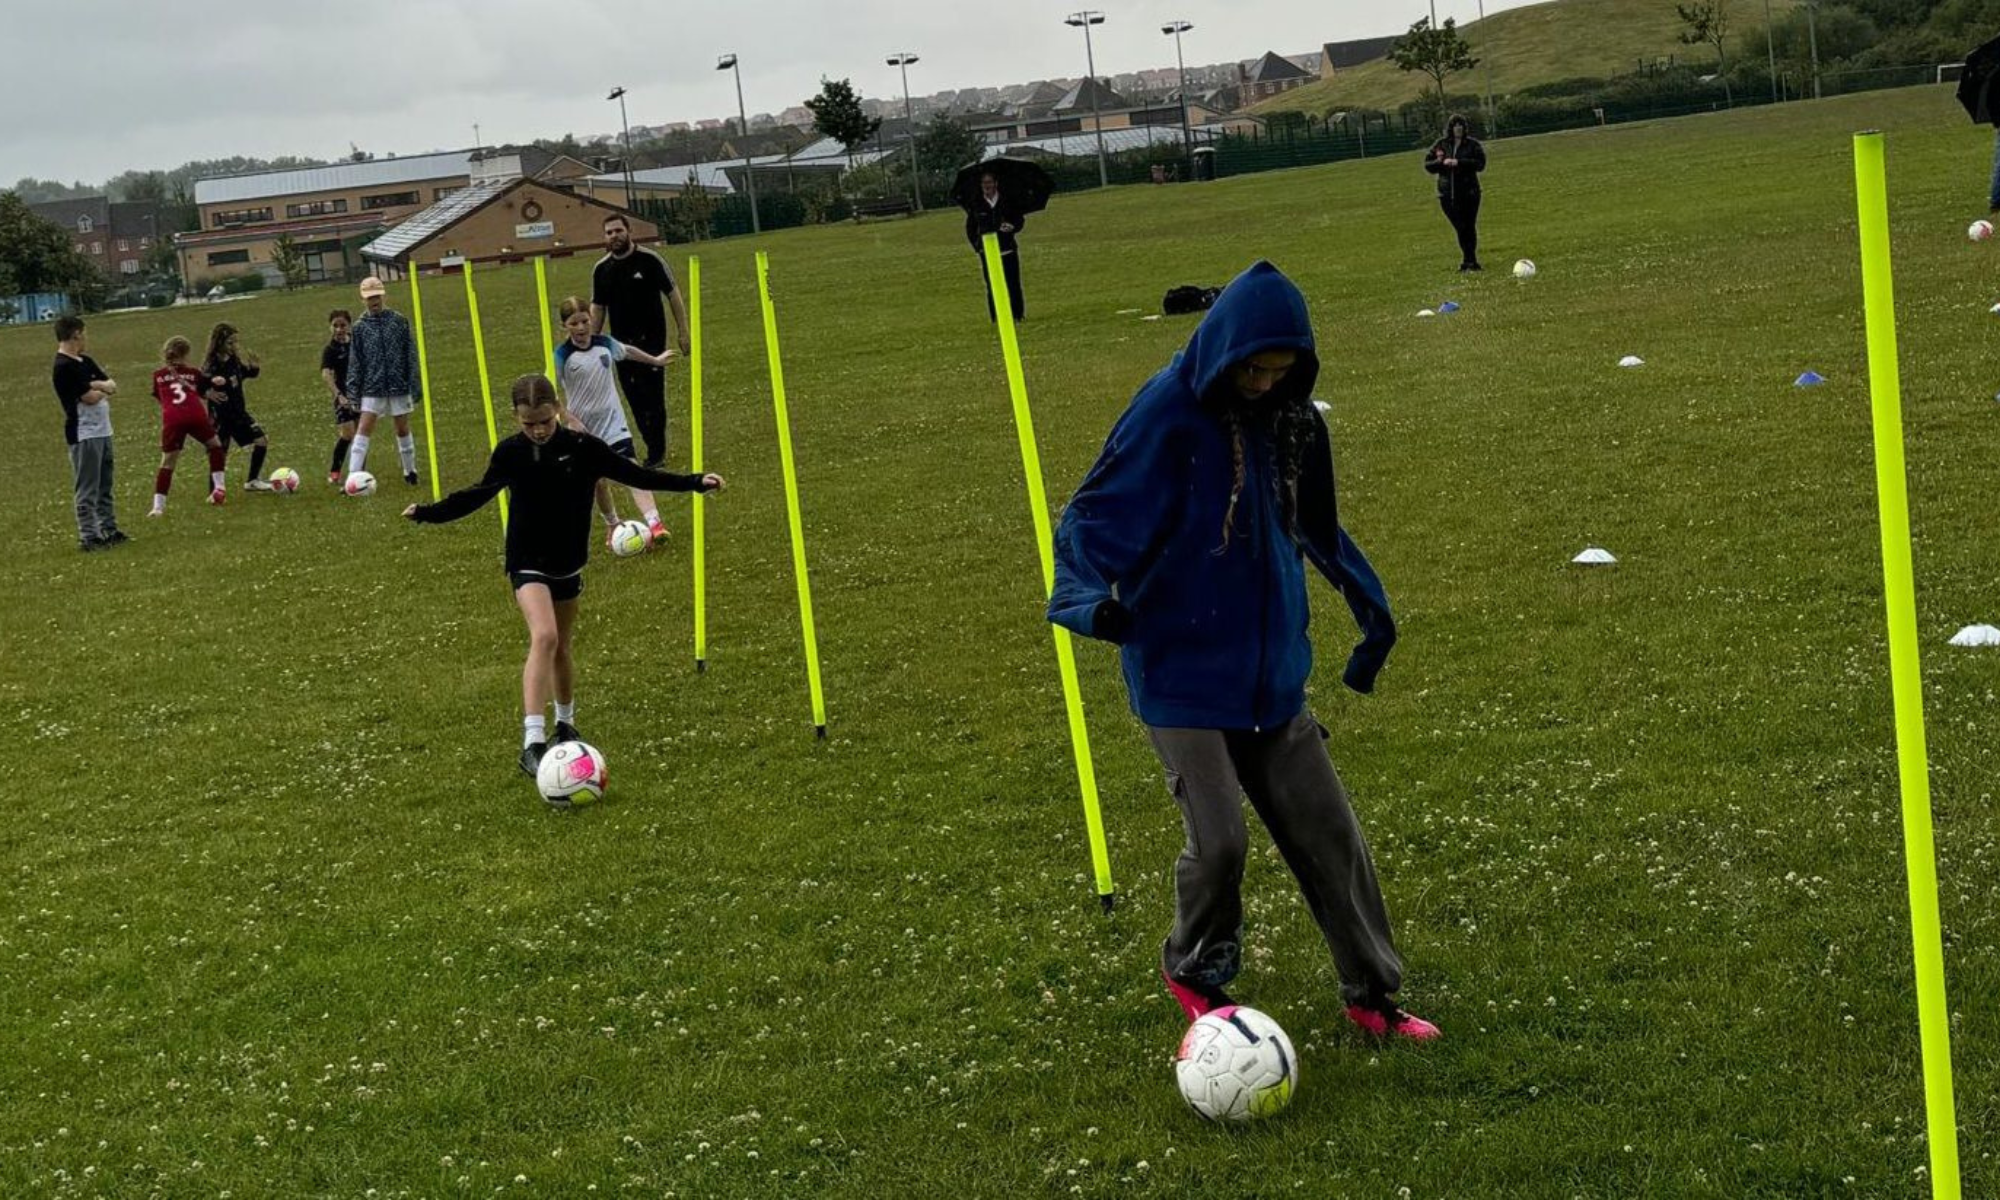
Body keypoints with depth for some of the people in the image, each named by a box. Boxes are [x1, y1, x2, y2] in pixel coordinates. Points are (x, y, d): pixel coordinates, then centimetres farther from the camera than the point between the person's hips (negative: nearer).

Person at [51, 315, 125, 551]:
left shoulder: (85, 362, 14)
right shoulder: (64, 367, -16)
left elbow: (113, 386, 9)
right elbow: (90, 397, -19)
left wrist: (96, 385, -12)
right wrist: (104, 389, 2)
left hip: (102, 431, 9)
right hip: (84, 434, -9)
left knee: (104, 486, 15)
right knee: (88, 489, -7)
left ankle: (109, 530, 23)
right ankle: (88, 537, -4)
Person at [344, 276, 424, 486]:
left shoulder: (398, 321, 0)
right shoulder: (359, 328, 1)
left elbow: (411, 356, 2)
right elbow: (354, 363, 3)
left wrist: (416, 385, -1)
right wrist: (352, 394, -1)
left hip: (399, 386, 0)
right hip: (372, 388, 0)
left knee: (403, 429, 10)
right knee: (363, 431, -9)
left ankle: (410, 471, 27)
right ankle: (353, 477, -13)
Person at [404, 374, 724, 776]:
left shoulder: (583, 448, -10)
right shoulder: (509, 454, -8)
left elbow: (634, 474, -4)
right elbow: (480, 493, 8)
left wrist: (695, 482, -7)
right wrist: (430, 513, 5)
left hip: (568, 563, 2)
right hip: (528, 563, -2)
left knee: (561, 646, 16)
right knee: (544, 637, -22)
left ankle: (565, 723, 39)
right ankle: (533, 740, -28)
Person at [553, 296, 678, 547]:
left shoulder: (605, 344, -2)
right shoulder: (562, 355, -13)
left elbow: (628, 351, 20)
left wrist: (655, 360, 35)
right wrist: (570, 419, -21)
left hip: (614, 422, 1)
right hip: (583, 427, -1)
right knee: (599, 480, 10)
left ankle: (654, 523, -25)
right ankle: (613, 526, 31)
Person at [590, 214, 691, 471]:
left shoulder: (649, 260, -7)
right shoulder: (601, 269, 5)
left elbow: (673, 294, -2)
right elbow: (597, 307, 12)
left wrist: (682, 331, -6)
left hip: (651, 340, -4)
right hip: (621, 343, 4)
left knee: (652, 396, -5)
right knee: (634, 398, 6)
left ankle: (656, 452, 2)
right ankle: (654, 447, 16)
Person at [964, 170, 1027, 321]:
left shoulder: (1007, 201, 2)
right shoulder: (976, 205, 3)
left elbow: (1020, 219, 10)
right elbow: (970, 228, 11)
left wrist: (1013, 227, -13)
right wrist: (977, 246, 0)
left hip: (1008, 249, 0)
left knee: (1013, 285, 1)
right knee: (992, 287, -1)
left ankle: (1018, 315, 10)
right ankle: (996, 318, 3)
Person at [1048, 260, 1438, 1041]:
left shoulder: (1289, 418, 2)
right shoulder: (1168, 413, -15)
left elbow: (1314, 526, 18)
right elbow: (1094, 517, -13)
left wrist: (1369, 604, 14)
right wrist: (1093, 595, -30)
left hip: (1271, 670, 6)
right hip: (1182, 674, -6)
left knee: (1328, 831, 6)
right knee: (1219, 839, -11)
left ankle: (1372, 993, 20)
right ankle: (1194, 972, 19)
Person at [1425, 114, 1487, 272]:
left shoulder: (1472, 144, 1)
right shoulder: (1440, 145, 8)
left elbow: (1480, 163, -11)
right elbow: (1427, 164, 7)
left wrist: (1459, 162, -20)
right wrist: (1441, 162, -13)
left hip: (1468, 192, -2)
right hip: (1447, 194, 2)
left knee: (1469, 226, -2)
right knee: (1461, 228, 1)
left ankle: (1469, 260, 6)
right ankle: (1470, 260, 9)